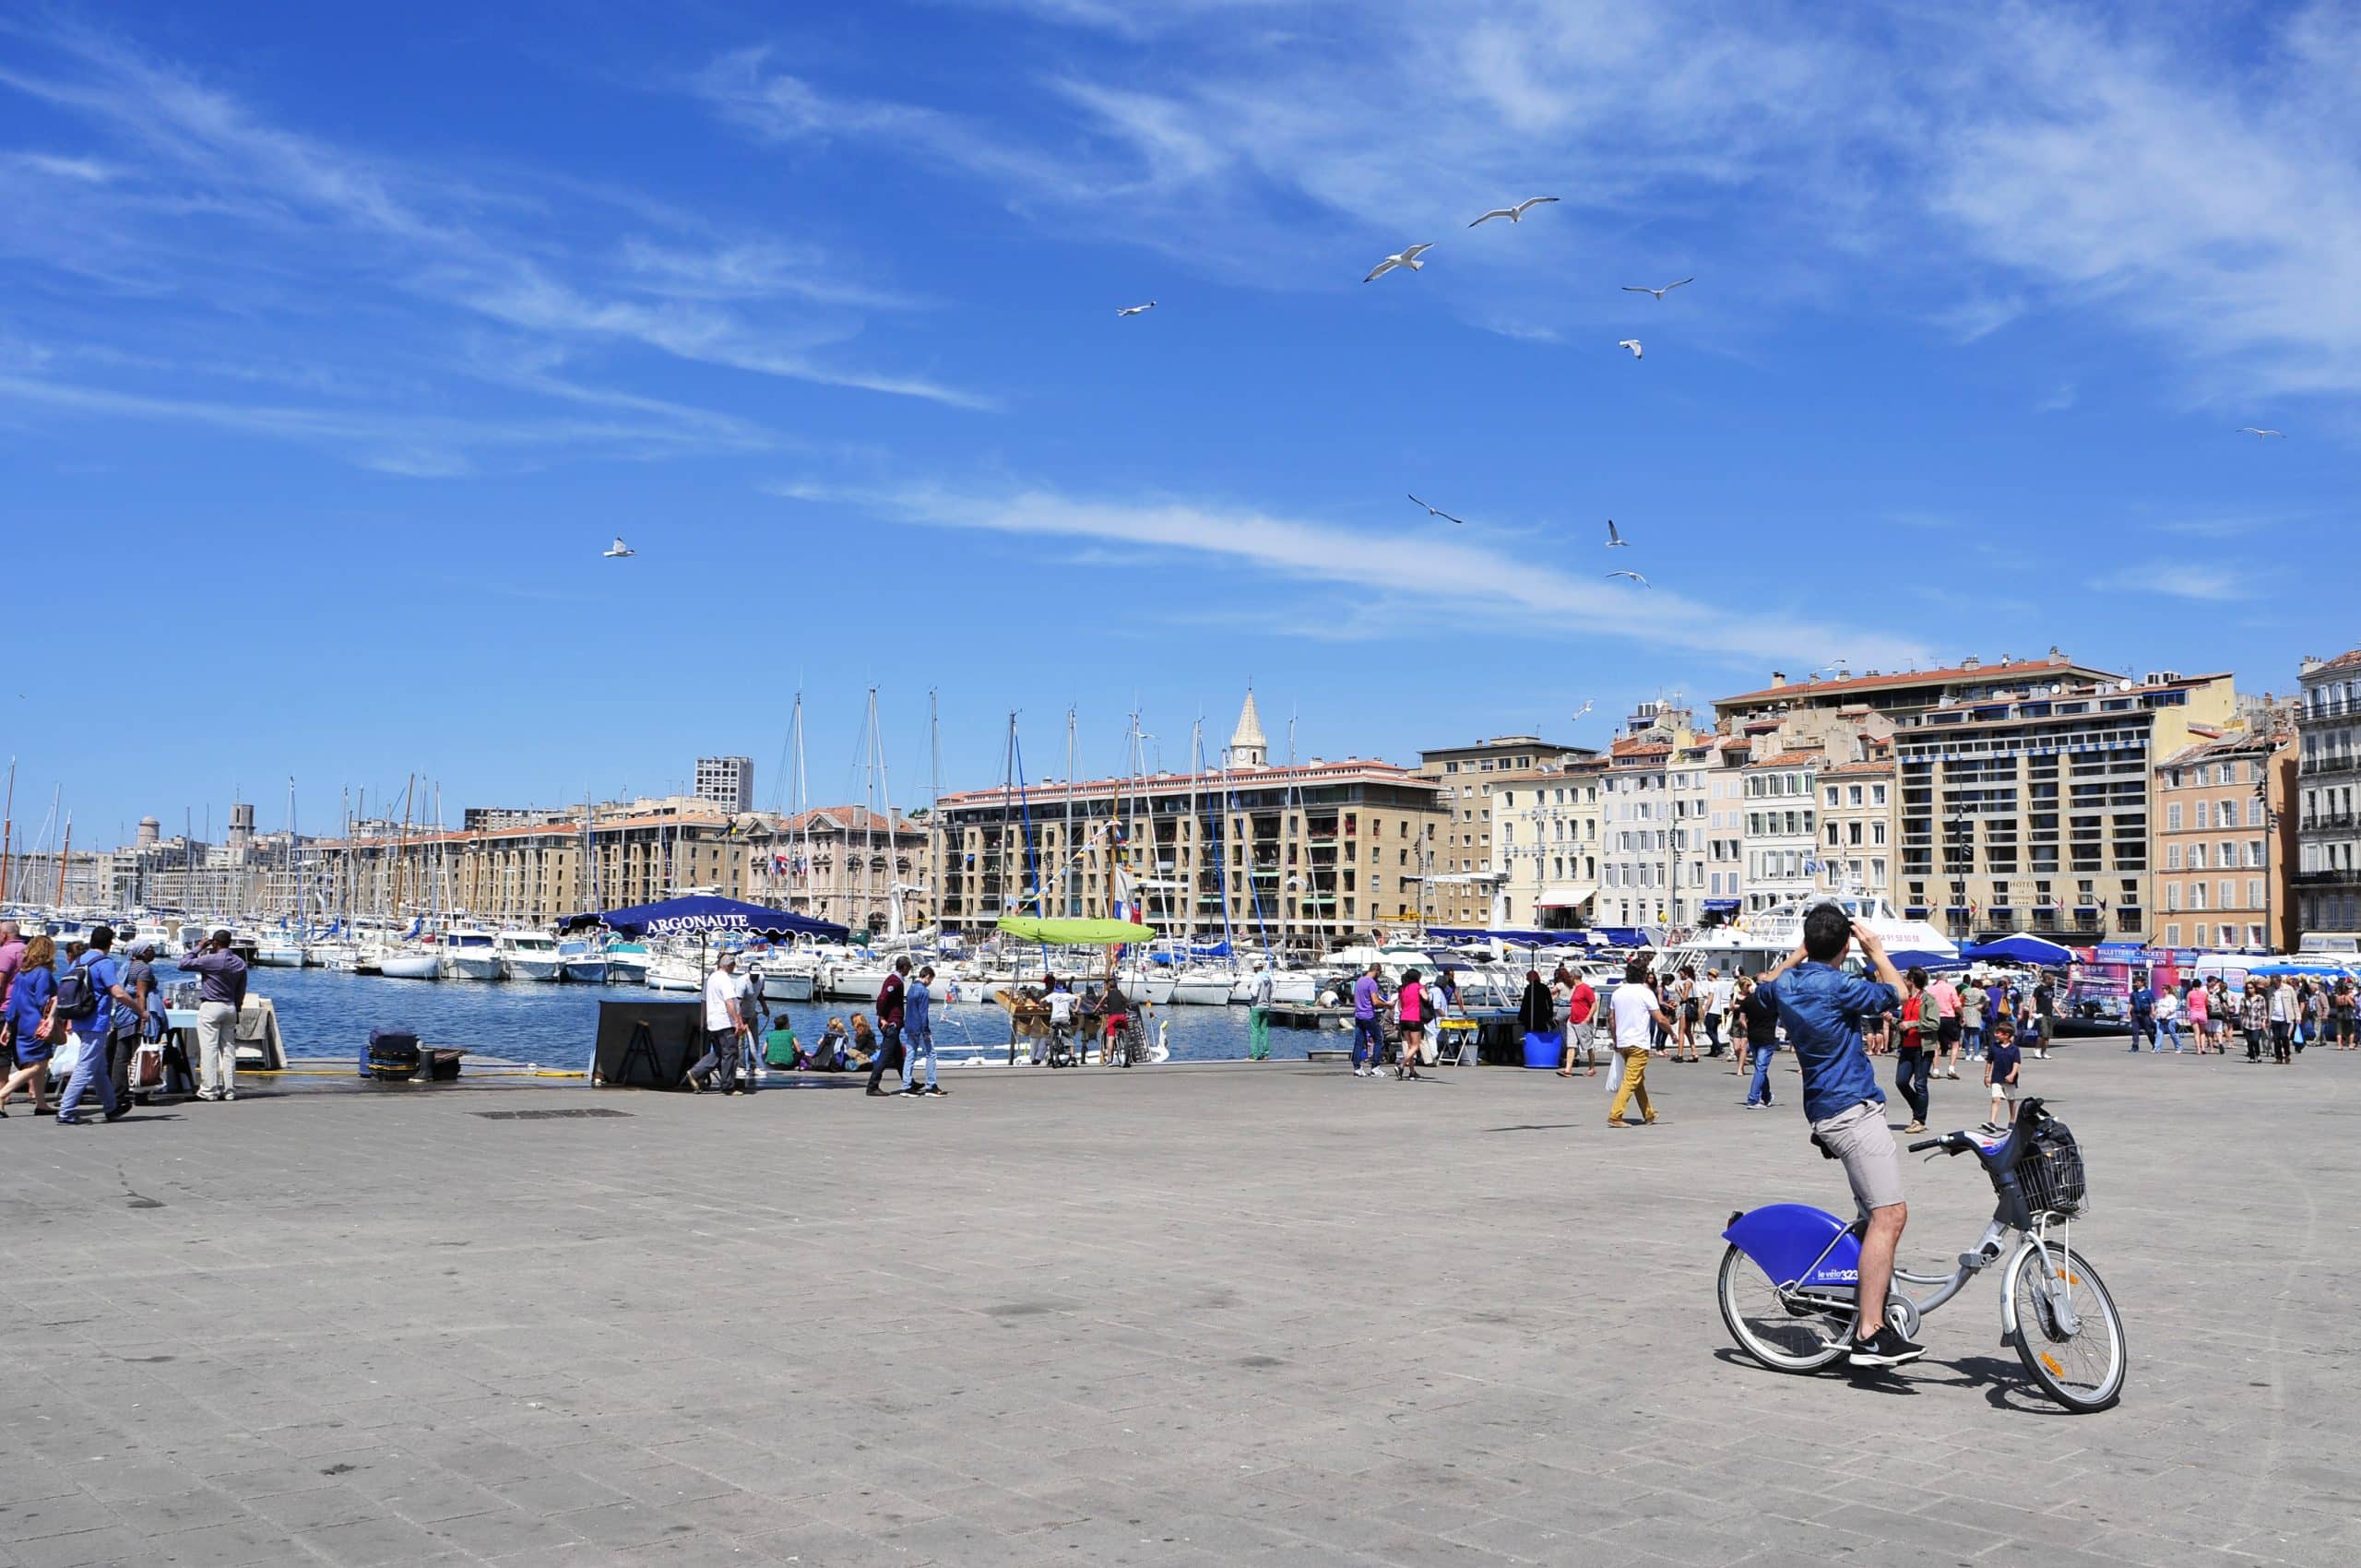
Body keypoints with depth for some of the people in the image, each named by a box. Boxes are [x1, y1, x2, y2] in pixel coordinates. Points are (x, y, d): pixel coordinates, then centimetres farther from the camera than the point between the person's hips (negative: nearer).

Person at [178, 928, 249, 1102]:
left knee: (209, 1049, -4)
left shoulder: (211, 960, -13)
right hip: (230, 1008, 6)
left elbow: (184, 963, -9)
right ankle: (229, 1090, 9)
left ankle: (209, 1090, -6)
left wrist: (199, 948, 1)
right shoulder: (240, 963, 8)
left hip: (210, 1007, -6)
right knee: (229, 1050, 8)